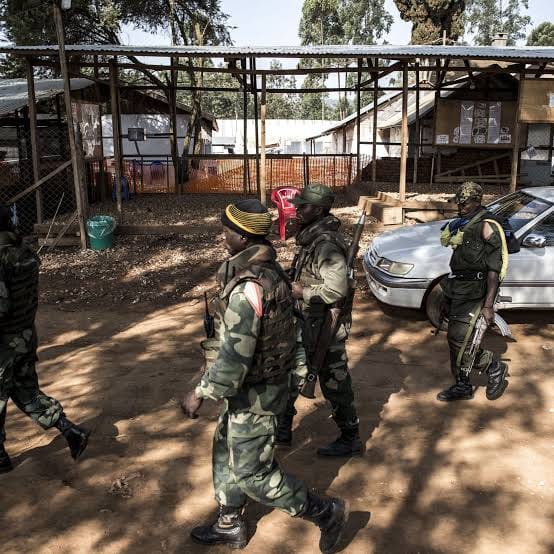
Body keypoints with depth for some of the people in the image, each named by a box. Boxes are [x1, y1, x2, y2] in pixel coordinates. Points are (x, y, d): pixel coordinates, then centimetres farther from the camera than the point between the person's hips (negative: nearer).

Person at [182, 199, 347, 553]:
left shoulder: (247, 288, -30)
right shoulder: (269, 269, 0)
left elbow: (233, 358, -30)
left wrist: (200, 394, -18)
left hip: (254, 393, -10)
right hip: (263, 380, 10)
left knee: (252, 473, 7)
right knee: (226, 451, 23)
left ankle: (326, 513, 20)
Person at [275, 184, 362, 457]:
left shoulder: (326, 244, -24)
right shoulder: (312, 237, 7)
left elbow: (337, 289, -30)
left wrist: (301, 291, -21)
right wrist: (294, 281, 6)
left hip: (325, 326, -10)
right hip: (309, 323, 10)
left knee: (334, 383, 5)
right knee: (292, 374, 19)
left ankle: (350, 440, 23)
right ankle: (282, 430, 35)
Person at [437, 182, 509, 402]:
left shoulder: (486, 226, -15)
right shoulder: (462, 224, 12)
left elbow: (494, 268, -19)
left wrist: (488, 305, -24)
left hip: (473, 292, -9)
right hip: (457, 290, 9)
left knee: (459, 340, -9)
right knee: (456, 340, 13)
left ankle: (495, 368, 13)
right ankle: (462, 386, 26)